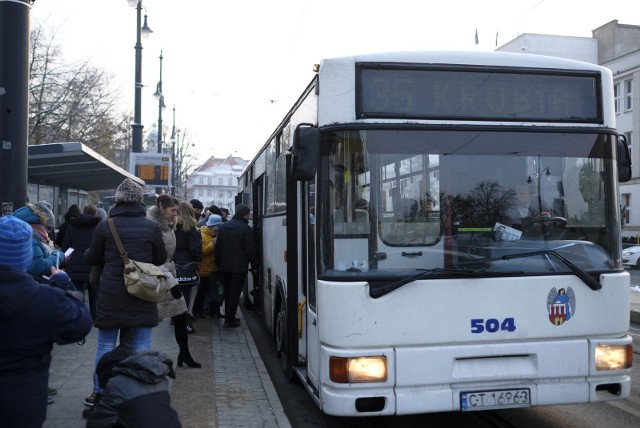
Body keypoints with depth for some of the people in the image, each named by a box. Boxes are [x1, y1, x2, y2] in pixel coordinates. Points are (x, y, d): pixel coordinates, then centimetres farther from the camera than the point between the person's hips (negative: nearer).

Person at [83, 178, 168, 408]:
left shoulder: (104, 226, -5)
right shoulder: (151, 227, -4)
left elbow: (92, 258, 5)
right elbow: (161, 259, 6)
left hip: (110, 294, 0)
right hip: (142, 293, 0)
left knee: (106, 344, 12)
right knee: (141, 346, 7)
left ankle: (99, 392, 19)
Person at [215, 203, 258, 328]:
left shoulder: (223, 227, 8)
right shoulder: (246, 229, -13)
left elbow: (218, 247, 13)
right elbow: (251, 250, -12)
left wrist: (219, 263, 18)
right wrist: (254, 264, -1)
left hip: (225, 266, 6)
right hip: (239, 266, -6)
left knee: (227, 292, 17)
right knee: (235, 293, -2)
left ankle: (229, 317, 24)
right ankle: (229, 320, -1)